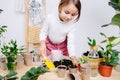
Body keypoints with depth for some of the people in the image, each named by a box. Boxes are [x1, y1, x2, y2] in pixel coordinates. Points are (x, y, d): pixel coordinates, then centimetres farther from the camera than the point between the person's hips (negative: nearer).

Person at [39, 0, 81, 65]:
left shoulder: (72, 24, -26)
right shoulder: (50, 18, -28)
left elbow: (70, 43, -24)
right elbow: (43, 32, -15)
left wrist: (73, 57, -39)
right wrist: (42, 44, -33)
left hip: (63, 46, 1)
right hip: (49, 44, 0)